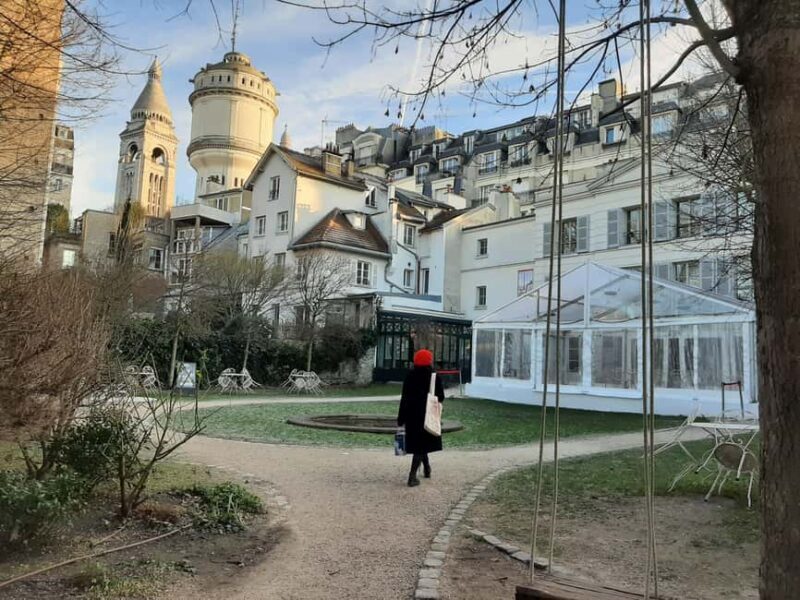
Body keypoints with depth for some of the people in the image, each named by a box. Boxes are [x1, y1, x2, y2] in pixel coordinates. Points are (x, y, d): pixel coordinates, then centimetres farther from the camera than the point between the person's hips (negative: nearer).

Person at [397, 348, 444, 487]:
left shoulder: (410, 376, -1)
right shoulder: (434, 377, -9)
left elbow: (404, 397, -3)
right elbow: (440, 397, -6)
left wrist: (401, 419, 1)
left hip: (411, 414, 4)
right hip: (427, 415, -4)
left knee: (418, 443, 20)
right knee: (422, 445, 0)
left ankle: (427, 468, 36)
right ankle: (412, 476, -11)